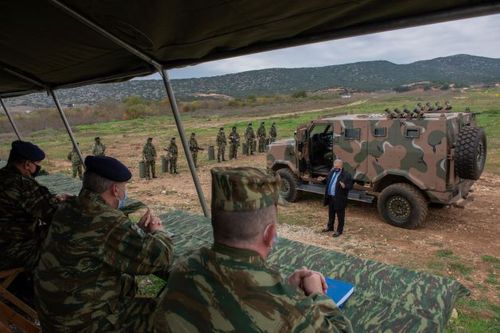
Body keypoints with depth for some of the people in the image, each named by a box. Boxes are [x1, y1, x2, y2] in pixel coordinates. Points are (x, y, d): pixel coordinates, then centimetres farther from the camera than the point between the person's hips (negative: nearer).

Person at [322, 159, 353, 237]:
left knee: (340, 215, 7)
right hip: (330, 197, 7)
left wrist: (344, 186, -33)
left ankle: (339, 230, 20)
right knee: (331, 213, 22)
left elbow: (350, 186, -16)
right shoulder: (331, 172, 8)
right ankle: (330, 227, 39)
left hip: (339, 199, -7)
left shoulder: (347, 175, -14)